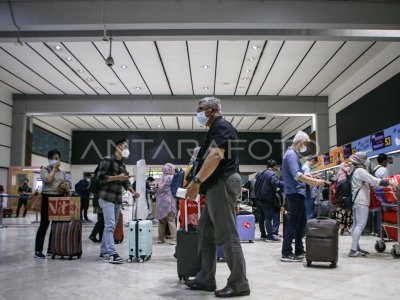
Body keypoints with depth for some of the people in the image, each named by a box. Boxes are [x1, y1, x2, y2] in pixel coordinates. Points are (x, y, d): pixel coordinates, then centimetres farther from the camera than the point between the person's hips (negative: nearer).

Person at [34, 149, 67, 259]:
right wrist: (54, 168, -10)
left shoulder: (62, 172, 14)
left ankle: (51, 248, 18)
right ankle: (38, 250, -1)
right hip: (47, 198, -5)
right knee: (44, 224, -6)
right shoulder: (44, 170, 0)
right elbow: (48, 179, -19)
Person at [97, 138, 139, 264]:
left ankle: (104, 251, 21)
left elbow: (126, 182, 17)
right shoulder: (107, 160, -4)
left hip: (118, 199, 8)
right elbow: (100, 177, -12)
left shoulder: (122, 165, 19)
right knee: (110, 226, -13)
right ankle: (112, 254, -16)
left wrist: (133, 192, 1)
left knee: (111, 226, 11)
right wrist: (117, 177, -15)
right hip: (107, 198, -8)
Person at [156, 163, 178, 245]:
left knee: (161, 220, 12)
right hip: (168, 202, -5)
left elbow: (157, 191, 14)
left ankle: (160, 238, 17)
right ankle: (174, 239, -9)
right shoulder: (172, 177, -5)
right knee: (171, 220, -6)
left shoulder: (160, 179, 12)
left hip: (160, 202, 6)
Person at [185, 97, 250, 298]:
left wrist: (197, 181, -25)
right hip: (217, 186, 11)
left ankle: (239, 283, -2)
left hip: (223, 184, -11)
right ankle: (205, 279, 18)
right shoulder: (216, 130, 24)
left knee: (227, 235, -8)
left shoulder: (221, 126, -8)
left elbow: (216, 155, -22)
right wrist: (201, 183, 21)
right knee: (205, 232, 12)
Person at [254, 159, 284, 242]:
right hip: (267, 200, -8)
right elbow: (276, 183, -30)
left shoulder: (260, 174, 17)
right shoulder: (272, 174, -11)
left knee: (263, 217, 17)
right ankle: (270, 236, -5)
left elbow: (256, 186, 21)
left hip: (259, 199, 8)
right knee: (269, 217, -5)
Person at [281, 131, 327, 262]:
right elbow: (297, 175, -26)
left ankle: (299, 250, 22)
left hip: (298, 192, 11)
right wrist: (315, 181, -28)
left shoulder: (294, 154, 18)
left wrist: (311, 180, 17)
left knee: (301, 222, 15)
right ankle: (286, 254, -5)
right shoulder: (291, 154, -14)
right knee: (293, 223, -8)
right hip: (295, 193, -11)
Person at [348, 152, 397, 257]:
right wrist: (391, 183, -14)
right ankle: (353, 250, -16)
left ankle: (356, 248, 17)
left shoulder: (354, 171, 17)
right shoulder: (360, 171, -12)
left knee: (356, 225, 12)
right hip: (361, 202, -10)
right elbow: (375, 181, -18)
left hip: (355, 201, 10)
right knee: (360, 225, -12)